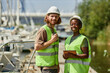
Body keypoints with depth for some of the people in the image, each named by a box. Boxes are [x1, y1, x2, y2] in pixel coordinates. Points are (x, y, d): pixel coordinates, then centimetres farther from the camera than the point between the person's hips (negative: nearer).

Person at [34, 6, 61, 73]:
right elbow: (37, 47, -21)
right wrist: (52, 40, -20)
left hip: (53, 65, 9)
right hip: (46, 65, -9)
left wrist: (57, 64, 18)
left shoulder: (53, 30, 15)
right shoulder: (43, 30, -12)